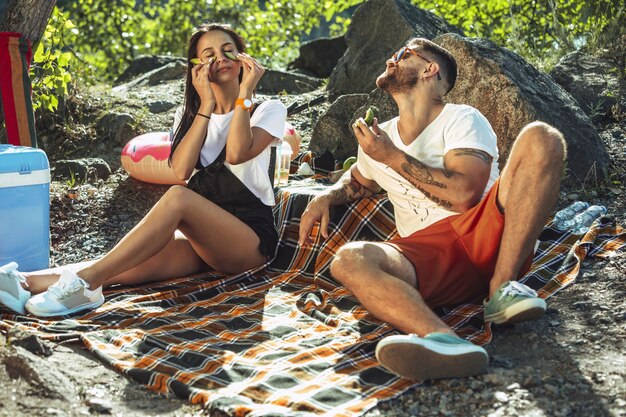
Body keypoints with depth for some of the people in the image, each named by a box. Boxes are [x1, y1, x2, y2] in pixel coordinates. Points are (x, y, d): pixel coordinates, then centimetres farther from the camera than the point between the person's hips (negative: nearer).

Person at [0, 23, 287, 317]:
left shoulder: (269, 109, 5)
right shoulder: (189, 115, 16)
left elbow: (237, 153, -18)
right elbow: (181, 170, -6)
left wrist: (245, 92, -9)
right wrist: (206, 105, -7)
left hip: (250, 241, -4)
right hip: (201, 238, 4)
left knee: (177, 197, -32)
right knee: (134, 263, -25)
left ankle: (84, 281, -37)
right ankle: (28, 282, -42)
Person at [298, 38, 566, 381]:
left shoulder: (462, 120, 6)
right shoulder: (376, 139, 21)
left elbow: (464, 195, -11)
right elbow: (357, 180, 42)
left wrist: (392, 157, -8)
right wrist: (324, 198, 18)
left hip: (487, 238, -2)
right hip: (428, 255, 2)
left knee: (540, 138, -19)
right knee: (347, 261, -28)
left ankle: (503, 286, -24)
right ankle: (442, 339, -55)